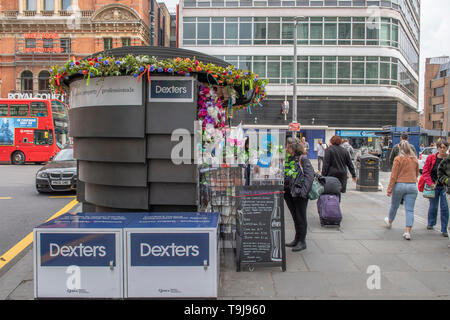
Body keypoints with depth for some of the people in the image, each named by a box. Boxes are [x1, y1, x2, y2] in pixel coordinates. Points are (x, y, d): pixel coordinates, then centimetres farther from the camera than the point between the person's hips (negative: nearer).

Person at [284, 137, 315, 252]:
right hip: (289, 193, 7)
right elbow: (284, 176, 14)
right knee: (295, 217, 16)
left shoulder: (303, 159, -9)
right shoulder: (288, 159, 11)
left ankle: (302, 242, 12)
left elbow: (310, 175, -15)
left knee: (301, 217, 2)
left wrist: (304, 190, -23)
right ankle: (297, 239, 28)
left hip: (300, 194, -7)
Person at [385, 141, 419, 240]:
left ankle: (389, 222, 41)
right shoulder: (415, 159, 4)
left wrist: (389, 189, -6)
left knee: (394, 206, 18)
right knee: (410, 210, 0)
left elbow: (394, 176, -10)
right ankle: (408, 231, -7)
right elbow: (416, 174, 17)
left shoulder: (398, 159, -9)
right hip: (412, 186, 2)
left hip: (399, 185, -2)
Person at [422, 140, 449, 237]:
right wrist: (430, 183, -10)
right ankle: (431, 223, 35)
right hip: (434, 186, 0)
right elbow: (425, 172, 0)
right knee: (433, 206, 11)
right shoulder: (431, 158, -1)